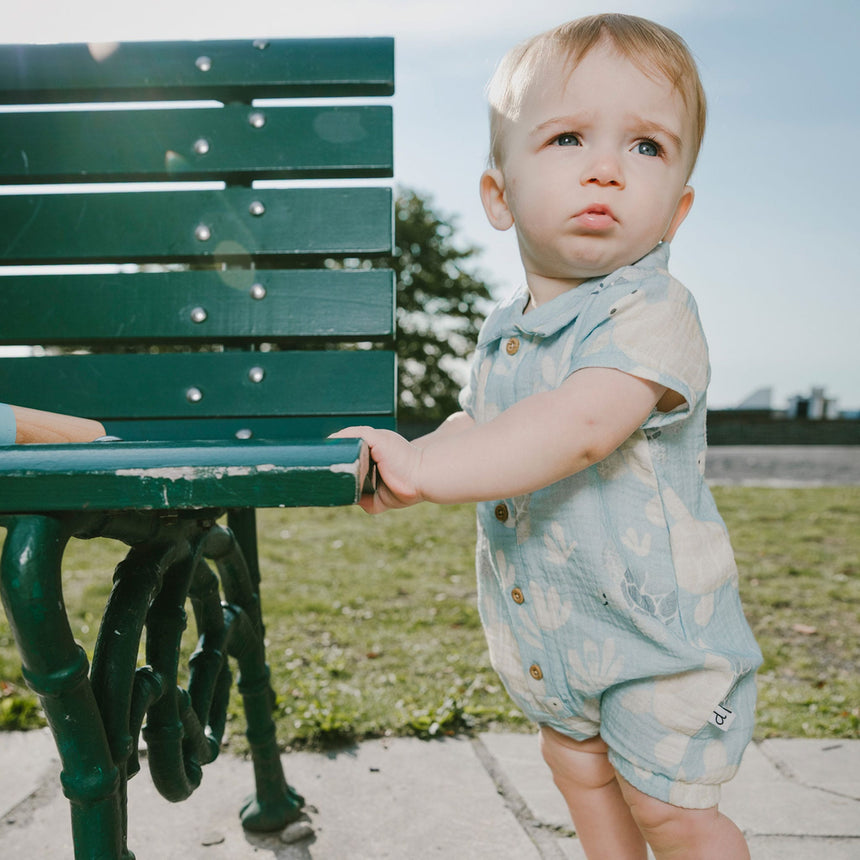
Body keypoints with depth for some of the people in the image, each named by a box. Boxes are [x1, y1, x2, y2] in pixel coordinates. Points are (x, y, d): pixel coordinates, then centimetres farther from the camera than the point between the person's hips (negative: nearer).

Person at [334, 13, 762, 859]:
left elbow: (579, 427, -39)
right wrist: (421, 453, -3)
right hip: (550, 632, 8)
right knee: (578, 766, 23)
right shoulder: (504, 329, 2)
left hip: (656, 631, -7)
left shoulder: (650, 315, -24)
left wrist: (424, 470, -37)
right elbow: (479, 425, 17)